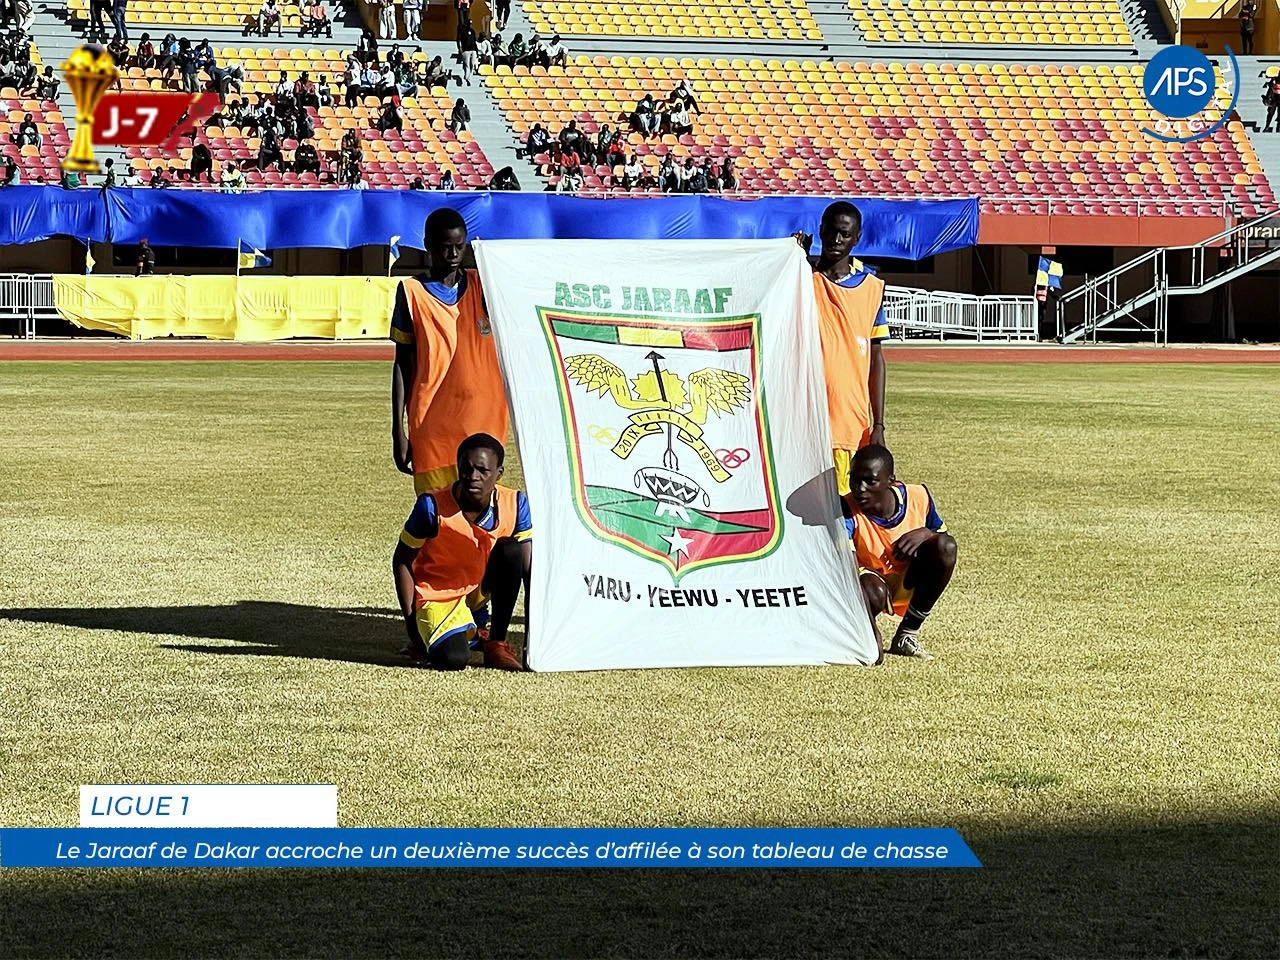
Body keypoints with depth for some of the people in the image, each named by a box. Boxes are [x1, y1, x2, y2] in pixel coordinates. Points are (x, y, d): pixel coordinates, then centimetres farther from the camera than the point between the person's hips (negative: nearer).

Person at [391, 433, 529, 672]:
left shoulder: (515, 504, -14)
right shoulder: (432, 507, -22)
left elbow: (529, 569, -9)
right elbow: (402, 562, -11)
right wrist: (413, 628, -13)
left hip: (482, 590, 3)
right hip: (437, 596, -3)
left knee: (510, 550, -26)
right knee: (453, 659, -31)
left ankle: (495, 642, -10)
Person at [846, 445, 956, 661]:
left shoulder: (918, 497, -12)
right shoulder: (847, 509, -25)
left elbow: (943, 538, 6)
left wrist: (926, 533, -21)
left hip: (908, 585, 4)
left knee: (946, 546, -22)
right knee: (873, 591, -40)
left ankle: (907, 636, -11)